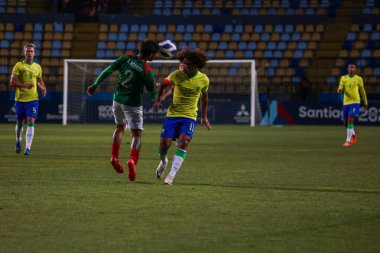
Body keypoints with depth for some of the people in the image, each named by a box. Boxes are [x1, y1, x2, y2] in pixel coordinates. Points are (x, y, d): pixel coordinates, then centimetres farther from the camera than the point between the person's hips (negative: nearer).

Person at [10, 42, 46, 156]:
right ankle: (18, 141, 40)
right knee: (19, 123, 12)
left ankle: (28, 148, -17)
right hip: (20, 99, -1)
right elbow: (12, 83, -9)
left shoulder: (38, 67, 8)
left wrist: (43, 88, 5)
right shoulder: (18, 65, -3)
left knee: (31, 122, -14)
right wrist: (24, 85, -23)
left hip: (33, 99, 1)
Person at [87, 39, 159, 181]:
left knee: (120, 127, 27)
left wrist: (95, 85, 10)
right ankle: (132, 160, -25)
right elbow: (153, 94, -9)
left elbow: (108, 71, -1)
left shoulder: (126, 59, -5)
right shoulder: (147, 72, -17)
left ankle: (114, 158, 24)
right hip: (133, 104, -5)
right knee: (136, 134, -2)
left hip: (118, 100, 5)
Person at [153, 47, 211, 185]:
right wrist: (158, 99, -4)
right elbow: (164, 84, 10)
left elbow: (204, 96, 13)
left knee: (183, 143, -21)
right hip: (172, 114, 0)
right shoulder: (177, 75, -9)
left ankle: (171, 175, -22)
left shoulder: (204, 80, -5)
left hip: (189, 116, 0)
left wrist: (204, 117, 19)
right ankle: (163, 161, 32)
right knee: (164, 144, -5)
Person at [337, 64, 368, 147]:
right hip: (346, 102, 4)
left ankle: (348, 140, -13)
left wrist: (365, 102, 19)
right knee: (345, 123, 9)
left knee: (350, 121, -18)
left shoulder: (358, 79, 2)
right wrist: (340, 90, -29)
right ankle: (354, 134, 38)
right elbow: (340, 88, -3)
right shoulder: (343, 78, 6)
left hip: (355, 102, -4)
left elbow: (362, 91, 13)